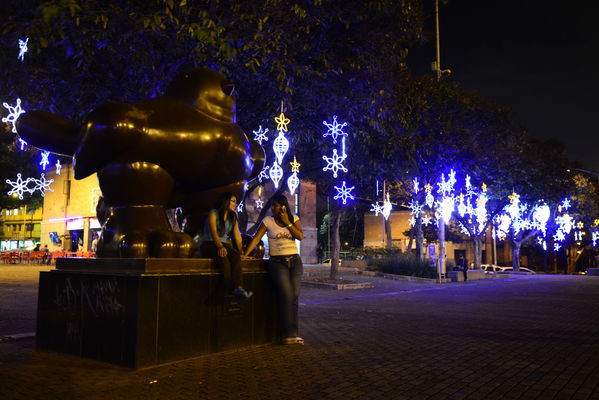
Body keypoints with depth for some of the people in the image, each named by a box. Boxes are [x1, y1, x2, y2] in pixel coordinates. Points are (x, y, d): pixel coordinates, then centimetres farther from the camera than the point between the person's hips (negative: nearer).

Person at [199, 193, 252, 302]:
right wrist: (220, 246, -34)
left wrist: (241, 251, -9)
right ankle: (231, 290, -46)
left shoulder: (233, 217, 18)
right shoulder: (213, 213, 0)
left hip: (223, 244, 5)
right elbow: (213, 232, -16)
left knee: (236, 255, -32)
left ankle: (239, 288, -51)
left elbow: (237, 236, 7)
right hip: (209, 244, -4)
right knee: (223, 256, -39)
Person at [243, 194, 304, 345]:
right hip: (277, 262, -3)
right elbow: (256, 239, -4)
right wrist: (244, 255, -12)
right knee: (287, 296, -14)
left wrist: (287, 222, -9)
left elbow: (300, 236, -6)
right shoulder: (268, 221, 2)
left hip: (295, 261, 3)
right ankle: (288, 334, -4)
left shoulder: (294, 219, 7)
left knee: (295, 297, 0)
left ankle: (292, 334, 8)